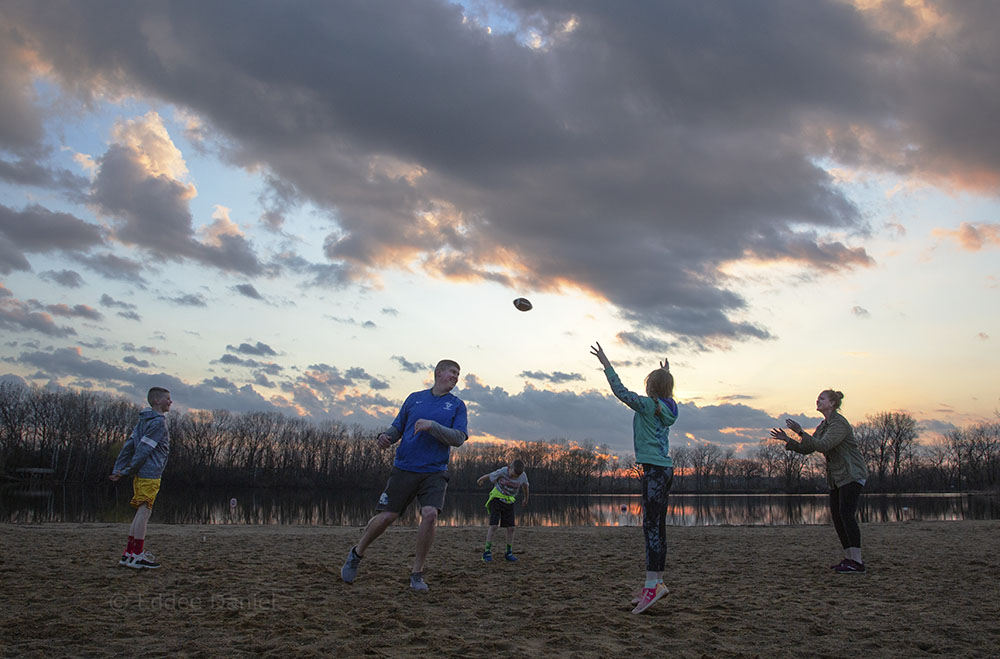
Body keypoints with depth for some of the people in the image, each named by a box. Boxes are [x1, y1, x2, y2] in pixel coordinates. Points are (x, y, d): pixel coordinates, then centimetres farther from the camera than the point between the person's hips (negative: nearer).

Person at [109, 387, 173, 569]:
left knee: (141, 512, 12)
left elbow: (129, 445, 16)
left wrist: (118, 469, 14)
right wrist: (128, 471, -9)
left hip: (141, 475, 9)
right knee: (144, 511, -6)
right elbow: (144, 449, -16)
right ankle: (138, 556, -4)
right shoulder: (158, 422, -11)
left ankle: (129, 554, 17)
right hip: (150, 474, -9)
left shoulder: (143, 421, 18)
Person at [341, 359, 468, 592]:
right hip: (404, 468, 1)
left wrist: (432, 426, -17)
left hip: (435, 472, -1)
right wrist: (385, 436, -4)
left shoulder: (457, 405, 7)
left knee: (430, 514, -20)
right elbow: (397, 427, 17)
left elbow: (459, 438, -5)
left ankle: (417, 573, -1)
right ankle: (357, 554, 26)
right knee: (386, 517, -2)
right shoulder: (414, 398, 12)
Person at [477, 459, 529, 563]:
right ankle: (487, 552, -9)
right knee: (493, 525, -15)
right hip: (496, 500, -3)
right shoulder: (502, 472, -24)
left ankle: (509, 553, 13)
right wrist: (480, 480, 13)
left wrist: (526, 498, 25)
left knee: (510, 528, -1)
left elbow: (525, 486, 9)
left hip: (509, 503, 3)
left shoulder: (523, 476, -14)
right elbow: (488, 476, -6)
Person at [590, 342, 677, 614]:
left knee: (652, 527, -12)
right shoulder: (667, 407, 14)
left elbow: (621, 392, -7)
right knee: (656, 527, 11)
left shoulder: (648, 404, -9)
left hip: (655, 470, -9)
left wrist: (606, 364, 0)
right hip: (665, 469, 9)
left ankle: (653, 584, -15)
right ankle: (656, 582, 15)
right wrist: (666, 376, 51)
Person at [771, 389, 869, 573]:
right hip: (837, 476, 10)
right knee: (836, 515, 6)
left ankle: (857, 562, -17)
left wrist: (801, 432, -32)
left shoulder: (839, 423, -16)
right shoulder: (823, 425, 13)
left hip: (852, 474, -9)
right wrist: (788, 440, -1)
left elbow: (822, 446, -28)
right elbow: (806, 449, 12)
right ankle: (849, 558, 13)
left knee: (846, 514, -17)